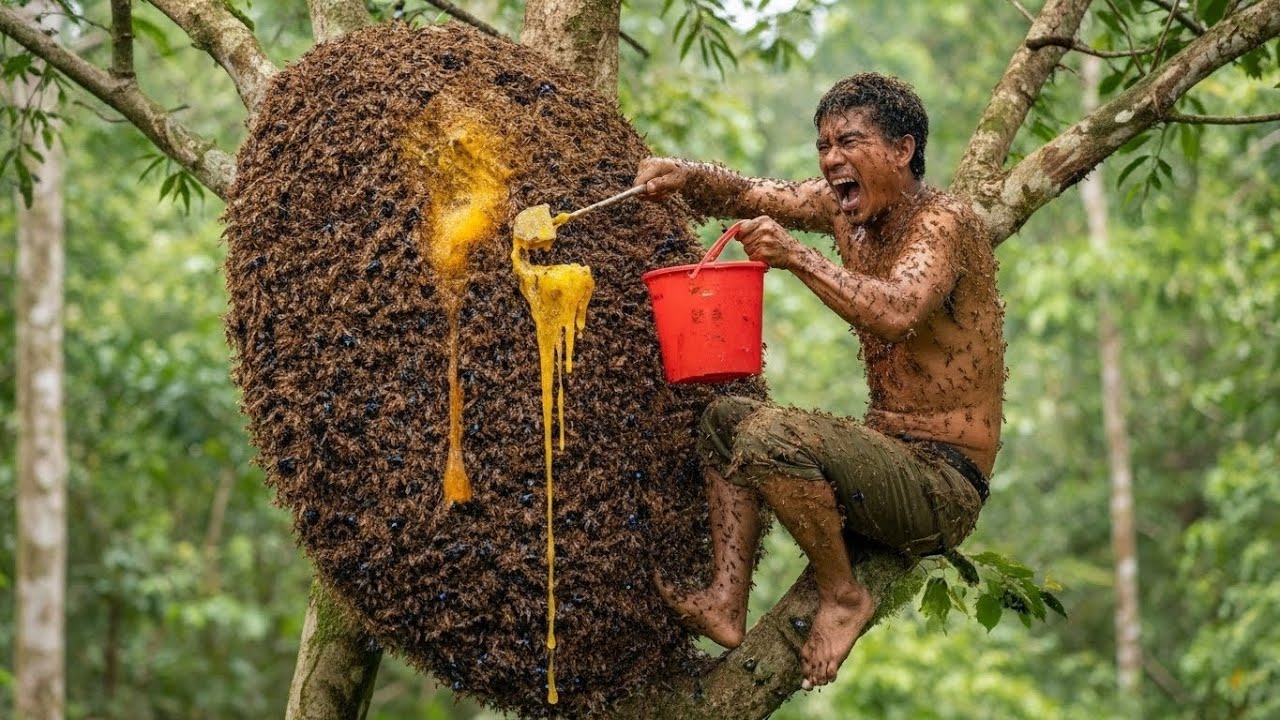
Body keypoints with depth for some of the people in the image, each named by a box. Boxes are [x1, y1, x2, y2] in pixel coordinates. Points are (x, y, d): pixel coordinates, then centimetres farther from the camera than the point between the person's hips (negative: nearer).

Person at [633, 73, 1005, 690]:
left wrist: (797, 257, -40)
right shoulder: (844, 208, 8)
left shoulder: (944, 222, -17)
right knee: (726, 420, 13)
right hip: (890, 458, 9)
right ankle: (727, 604, 0)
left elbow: (896, 313, -36)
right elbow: (745, 196, 15)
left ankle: (844, 595, -8)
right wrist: (686, 176, -5)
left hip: (944, 483, -9)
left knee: (768, 437, -26)